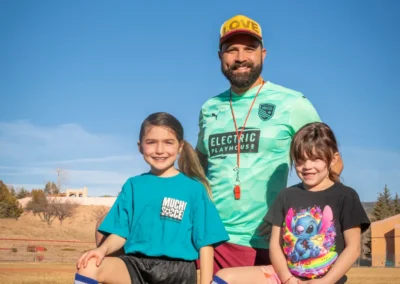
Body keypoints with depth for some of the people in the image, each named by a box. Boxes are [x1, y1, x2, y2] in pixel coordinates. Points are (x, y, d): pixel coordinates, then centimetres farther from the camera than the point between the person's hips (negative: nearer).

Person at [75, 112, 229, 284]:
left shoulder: (194, 188, 3)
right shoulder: (133, 185, 11)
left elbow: (205, 242, 2)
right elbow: (120, 232, 9)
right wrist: (103, 249, -12)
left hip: (177, 269, -1)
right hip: (137, 265, 2)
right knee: (89, 267, -24)